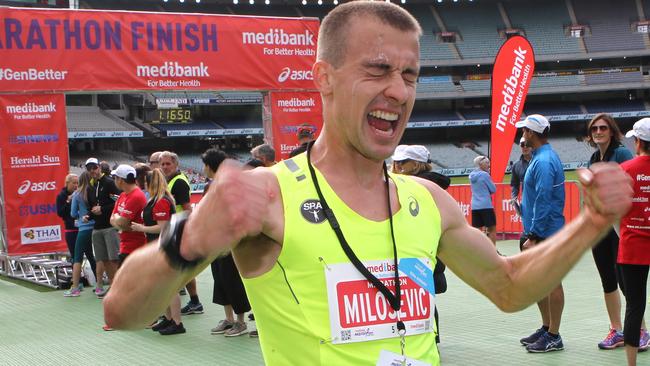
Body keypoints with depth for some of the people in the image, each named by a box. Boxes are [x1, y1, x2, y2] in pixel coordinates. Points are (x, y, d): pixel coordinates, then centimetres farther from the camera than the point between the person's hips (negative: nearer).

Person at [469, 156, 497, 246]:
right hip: (486, 206, -7)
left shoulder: (472, 175, 10)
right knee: (492, 229, 1)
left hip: (475, 206, 7)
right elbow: (493, 189, -5)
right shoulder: (485, 175, -10)